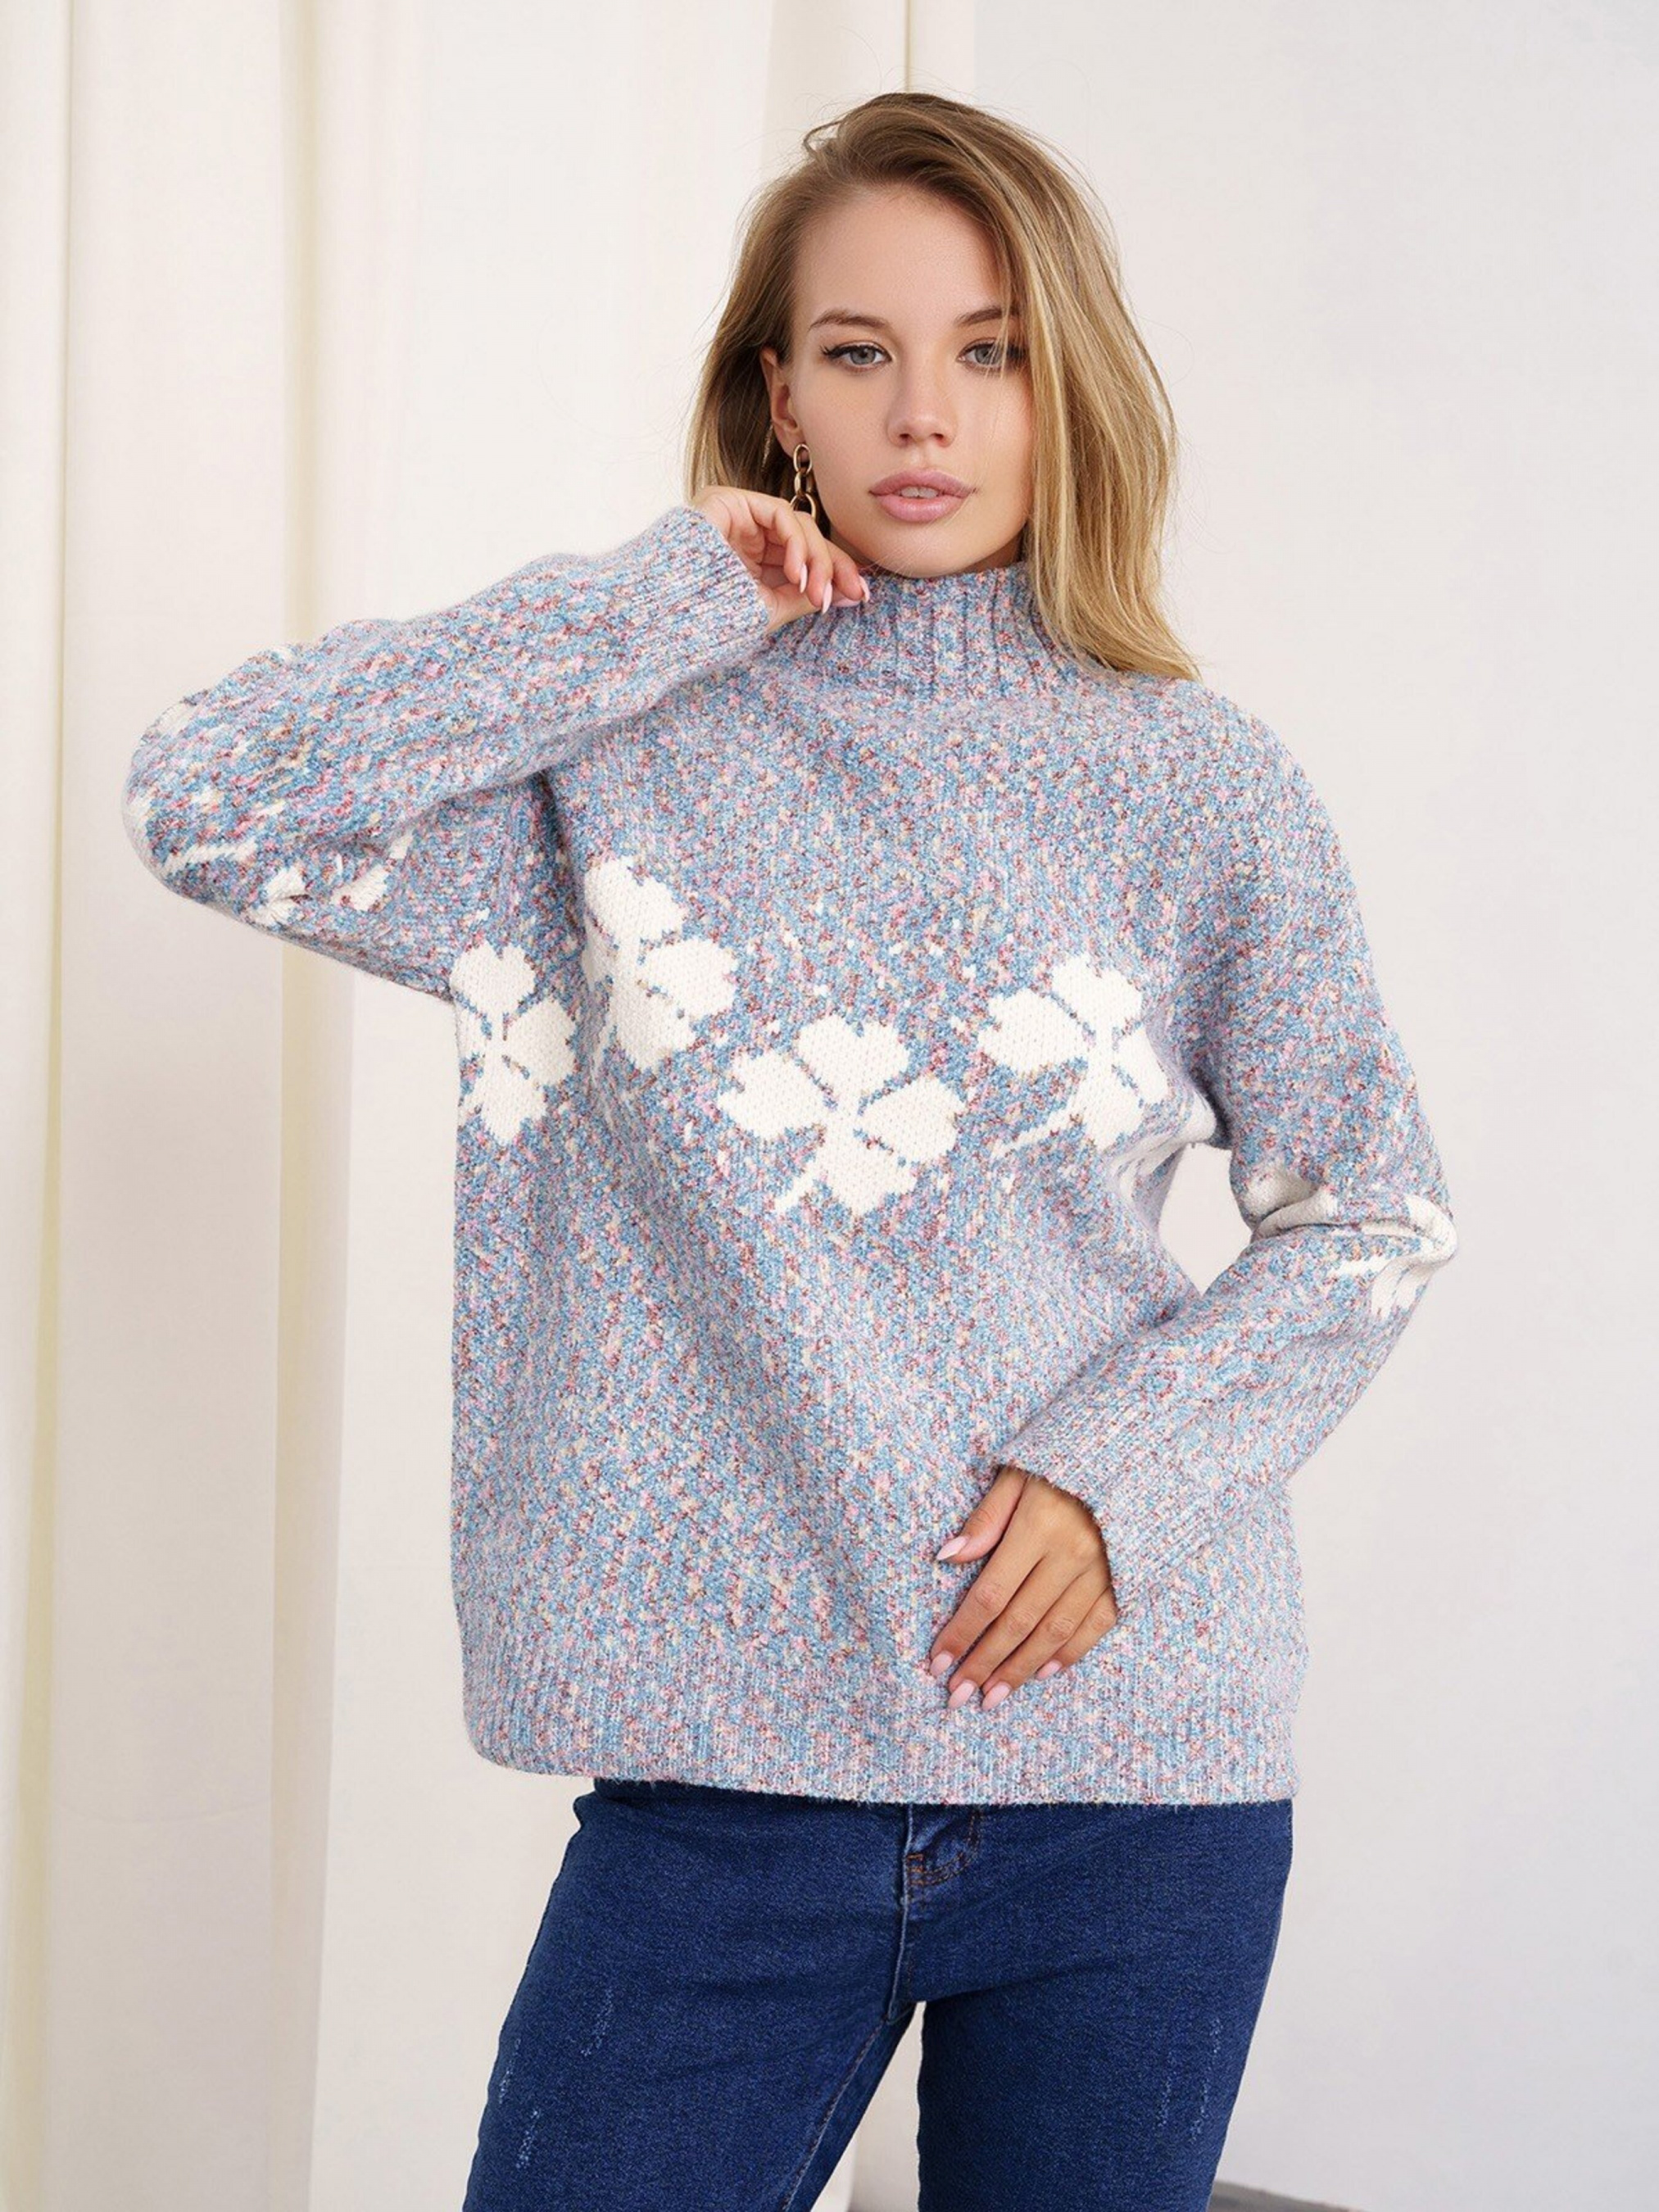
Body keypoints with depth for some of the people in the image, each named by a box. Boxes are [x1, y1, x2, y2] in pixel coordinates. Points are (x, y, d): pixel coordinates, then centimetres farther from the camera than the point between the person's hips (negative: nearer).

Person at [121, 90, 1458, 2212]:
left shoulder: (1196, 783, 3)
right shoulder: (633, 747, 2)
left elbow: (1371, 1212, 8)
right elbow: (198, 794, -10)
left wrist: (1131, 1461, -8)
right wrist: (654, 606, -8)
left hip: (1139, 1757, 1)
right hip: (730, 1763, 0)